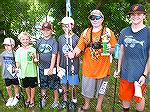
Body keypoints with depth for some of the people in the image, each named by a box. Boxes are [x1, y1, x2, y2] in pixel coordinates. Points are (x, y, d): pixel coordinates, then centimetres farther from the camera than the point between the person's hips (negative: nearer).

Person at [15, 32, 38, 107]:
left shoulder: (33, 49, -7)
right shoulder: (18, 50, -2)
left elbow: (35, 62, -6)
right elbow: (17, 61, 5)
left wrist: (34, 58, -27)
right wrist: (17, 67, -14)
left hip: (32, 72, -2)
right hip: (23, 72, 2)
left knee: (32, 86, 10)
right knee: (26, 86, 19)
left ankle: (32, 99, 30)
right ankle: (28, 97, 42)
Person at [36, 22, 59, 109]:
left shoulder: (54, 41, -9)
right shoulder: (39, 41, 5)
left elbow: (54, 56, -12)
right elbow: (37, 53, 12)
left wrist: (51, 68, -15)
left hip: (51, 68, -4)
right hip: (42, 67, 4)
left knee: (54, 86, 6)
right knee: (43, 85, 16)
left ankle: (56, 100, 25)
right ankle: (43, 99, 36)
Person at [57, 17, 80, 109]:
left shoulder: (76, 38, -8)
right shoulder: (60, 38, 5)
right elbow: (59, 53, 9)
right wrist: (57, 65, 6)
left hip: (73, 65, -3)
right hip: (63, 66, 4)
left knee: (74, 84, 8)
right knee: (64, 83, 14)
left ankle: (74, 99, 30)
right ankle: (65, 99, 33)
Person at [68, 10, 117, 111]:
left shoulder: (108, 32, -3)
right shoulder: (85, 33, 4)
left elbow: (115, 49, -1)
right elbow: (79, 47, 1)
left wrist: (110, 49, -23)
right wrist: (73, 53, -19)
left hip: (102, 68, -1)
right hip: (88, 68, 1)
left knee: (101, 89, 15)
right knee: (87, 89, 15)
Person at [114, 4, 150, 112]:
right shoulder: (124, 32, 3)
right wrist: (118, 69, 7)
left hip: (140, 74, -3)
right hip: (125, 73, 3)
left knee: (139, 98, 15)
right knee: (125, 97, 15)